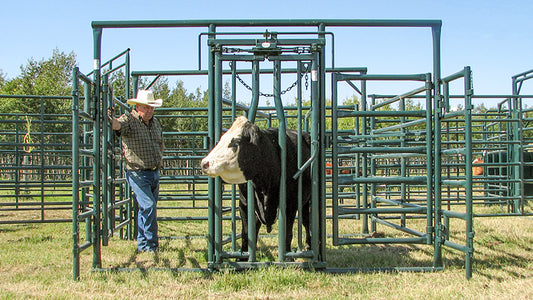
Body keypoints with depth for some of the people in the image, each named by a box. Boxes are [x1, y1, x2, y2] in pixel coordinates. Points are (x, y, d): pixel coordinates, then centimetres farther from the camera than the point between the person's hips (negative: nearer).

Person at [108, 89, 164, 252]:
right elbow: (118, 124, -32)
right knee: (148, 206, -15)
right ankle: (150, 245, -4)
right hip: (137, 173, -7)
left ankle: (142, 244, 25)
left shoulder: (156, 123, 13)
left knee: (147, 208, 13)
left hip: (154, 173, 7)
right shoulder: (129, 120, -8)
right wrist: (111, 118, -53)